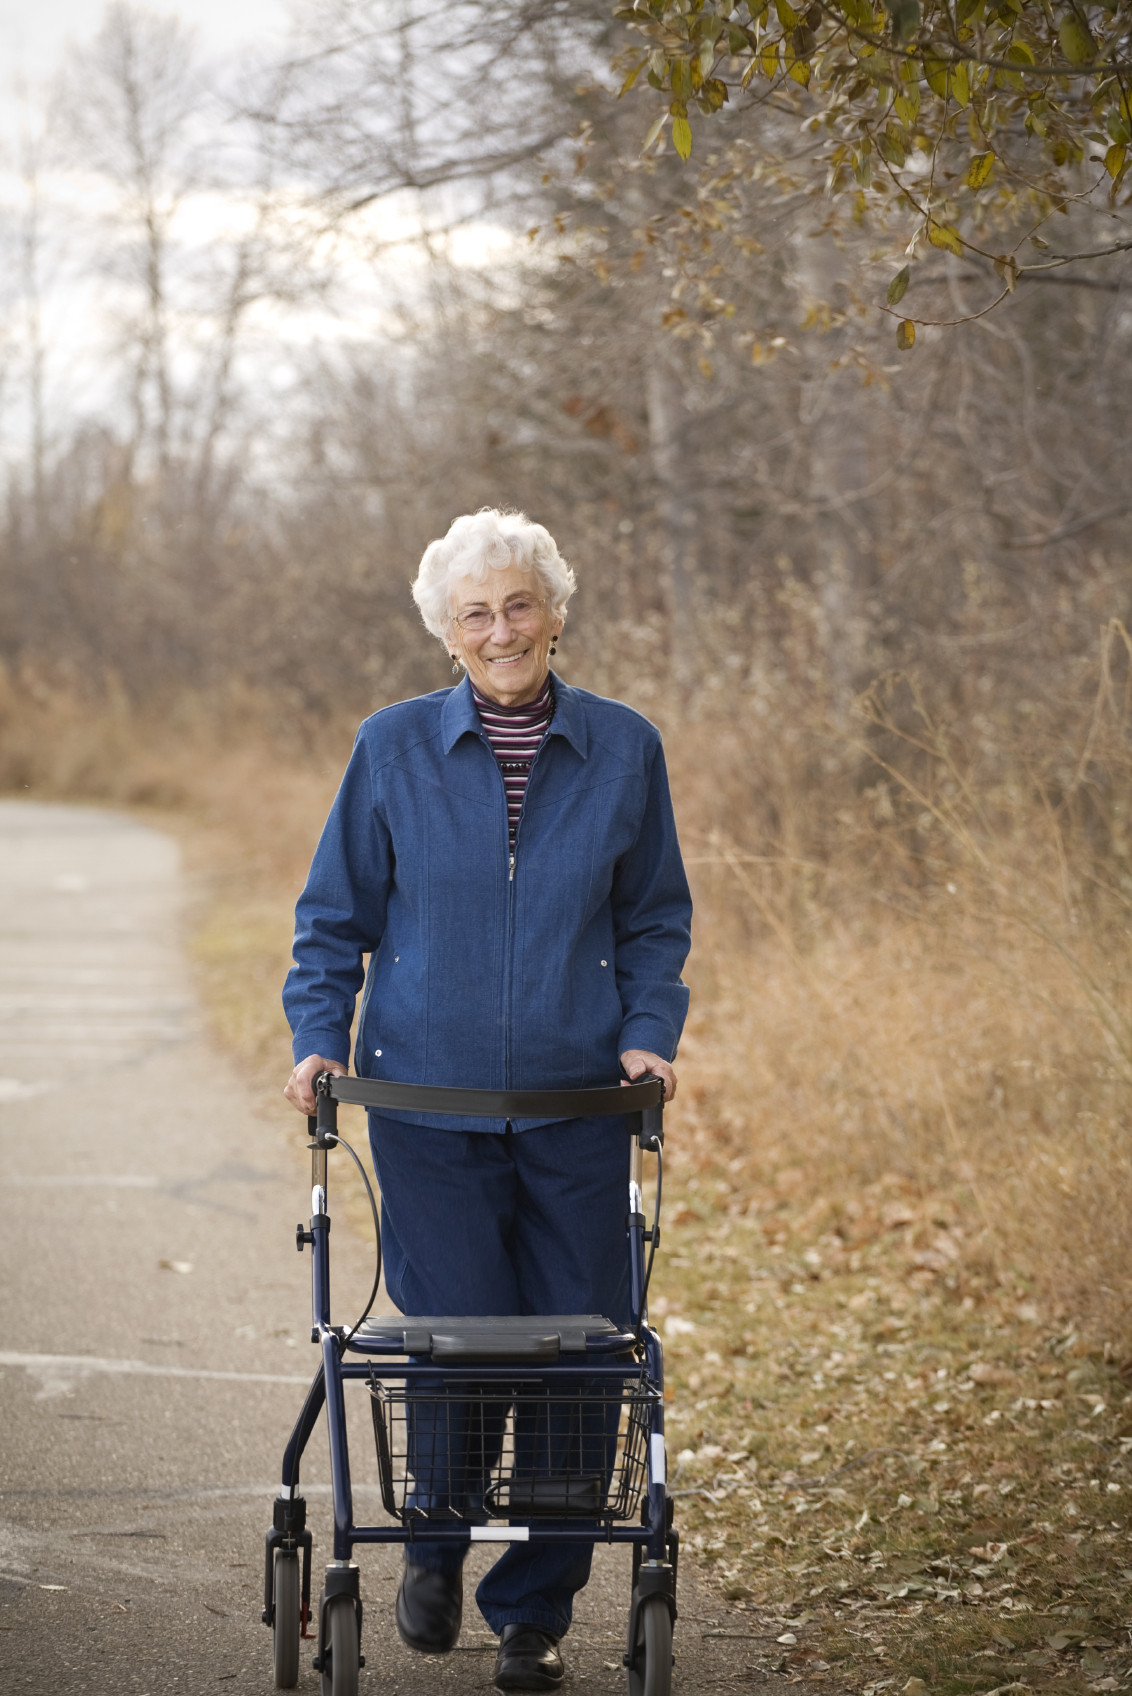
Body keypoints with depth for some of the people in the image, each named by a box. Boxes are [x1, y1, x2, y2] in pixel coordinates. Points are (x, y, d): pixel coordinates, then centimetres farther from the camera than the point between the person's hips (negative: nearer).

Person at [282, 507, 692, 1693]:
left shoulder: (623, 750, 3)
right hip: (429, 1100, -1)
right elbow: (336, 916, 8)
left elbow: (654, 918, 11)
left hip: (576, 1105, 1)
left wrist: (648, 1033, -3)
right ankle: (435, 1549, 26)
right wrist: (318, 1039, -4)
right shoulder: (394, 750, 1)